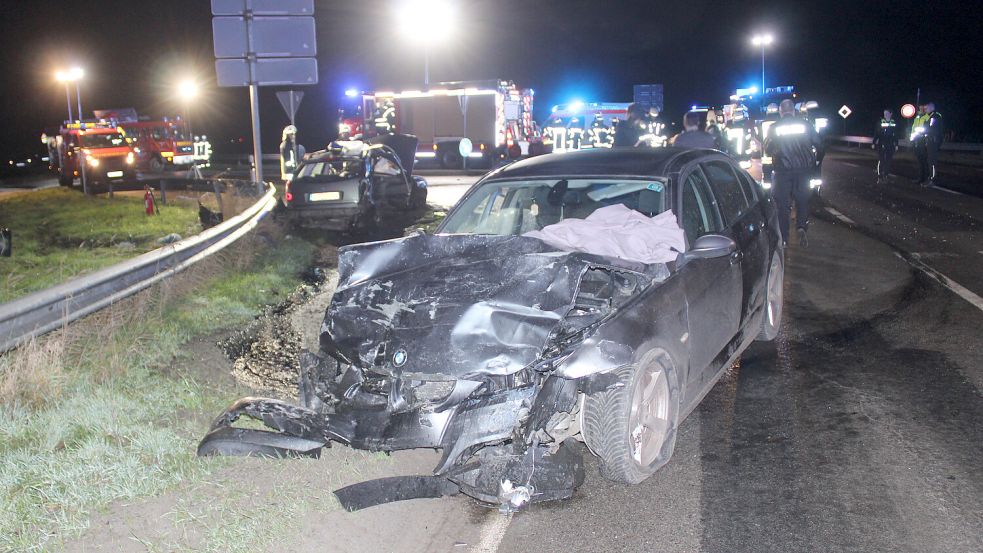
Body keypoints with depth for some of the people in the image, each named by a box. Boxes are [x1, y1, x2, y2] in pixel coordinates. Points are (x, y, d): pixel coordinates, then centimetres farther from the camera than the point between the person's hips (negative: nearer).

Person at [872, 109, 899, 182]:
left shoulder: (894, 123, 4)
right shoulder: (881, 122, 0)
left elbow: (896, 135, 8)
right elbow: (876, 133, 0)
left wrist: (896, 145, 6)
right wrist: (873, 143, -4)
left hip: (890, 145, 2)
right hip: (881, 145, -2)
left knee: (888, 161, 5)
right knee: (881, 161, -7)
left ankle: (886, 176, 14)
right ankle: (880, 177, -5)